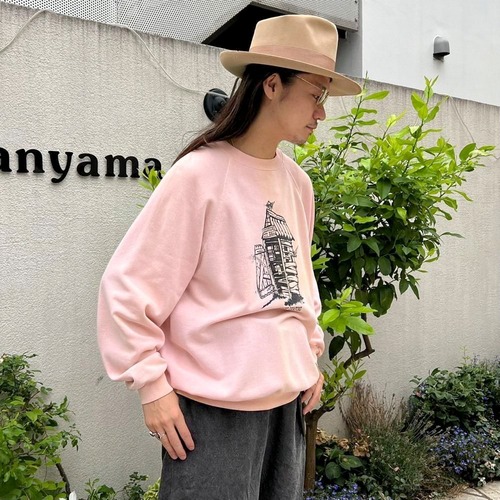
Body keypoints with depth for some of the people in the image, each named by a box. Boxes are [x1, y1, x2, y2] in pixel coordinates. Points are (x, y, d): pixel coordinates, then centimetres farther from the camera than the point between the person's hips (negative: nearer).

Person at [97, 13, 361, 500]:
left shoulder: (297, 181, 7)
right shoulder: (200, 174, -14)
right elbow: (127, 286, -13)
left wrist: (312, 352, 15)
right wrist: (152, 385, -12)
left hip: (287, 399, 7)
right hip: (214, 407, -7)